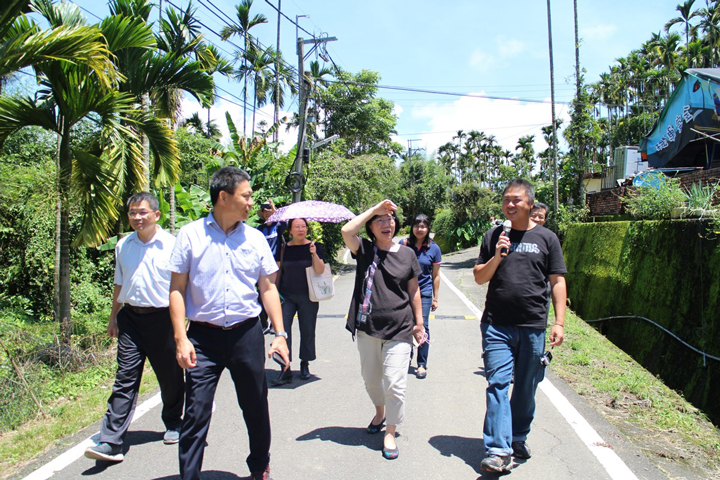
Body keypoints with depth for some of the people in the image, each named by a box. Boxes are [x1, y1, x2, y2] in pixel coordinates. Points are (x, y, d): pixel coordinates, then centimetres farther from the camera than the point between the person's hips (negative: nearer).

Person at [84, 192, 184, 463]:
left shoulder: (171, 245, -6)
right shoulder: (123, 246, 9)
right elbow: (119, 284, 19)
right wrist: (114, 317, 19)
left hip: (163, 317, -3)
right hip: (131, 318, 3)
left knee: (170, 377, 10)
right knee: (125, 379, 0)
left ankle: (173, 424, 32)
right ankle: (111, 443, 2)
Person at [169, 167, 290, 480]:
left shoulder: (255, 238, 6)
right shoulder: (190, 235, -1)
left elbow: (268, 288, 10)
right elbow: (177, 289, 0)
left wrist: (280, 334, 3)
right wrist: (181, 338, -9)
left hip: (247, 334, 3)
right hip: (203, 337, -2)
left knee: (256, 408, 13)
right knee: (196, 414, -1)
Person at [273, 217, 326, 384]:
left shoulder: (315, 246, -1)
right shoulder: (284, 248, 6)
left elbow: (320, 271, -12)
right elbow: (279, 271, 14)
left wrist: (314, 254, -26)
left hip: (307, 297, -1)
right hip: (287, 296, 2)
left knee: (307, 331, 7)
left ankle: (305, 364, 26)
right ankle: (286, 370, -3)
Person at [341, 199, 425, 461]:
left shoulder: (406, 254, 0)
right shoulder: (365, 250, -1)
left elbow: (414, 290, 7)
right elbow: (346, 230, -21)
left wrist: (419, 323, 6)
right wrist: (375, 208, -16)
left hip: (399, 330, -1)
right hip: (367, 328, 2)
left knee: (395, 384, -3)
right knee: (371, 378, 19)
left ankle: (390, 433, 17)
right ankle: (380, 411, 49)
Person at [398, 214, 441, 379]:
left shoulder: (433, 248, -2)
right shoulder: (404, 244, -2)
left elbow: (436, 275, 4)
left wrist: (435, 298, 4)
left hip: (424, 292, -1)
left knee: (423, 326, -4)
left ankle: (422, 365, 7)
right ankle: (407, 355, 36)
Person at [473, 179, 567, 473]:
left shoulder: (546, 238, 7)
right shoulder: (494, 236, 8)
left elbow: (557, 282, 6)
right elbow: (479, 278, 8)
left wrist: (559, 322, -1)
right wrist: (497, 258, -10)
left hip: (533, 326, 1)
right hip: (497, 325, 0)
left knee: (526, 388, 11)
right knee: (498, 384, -7)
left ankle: (518, 438, 30)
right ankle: (498, 450, -5)